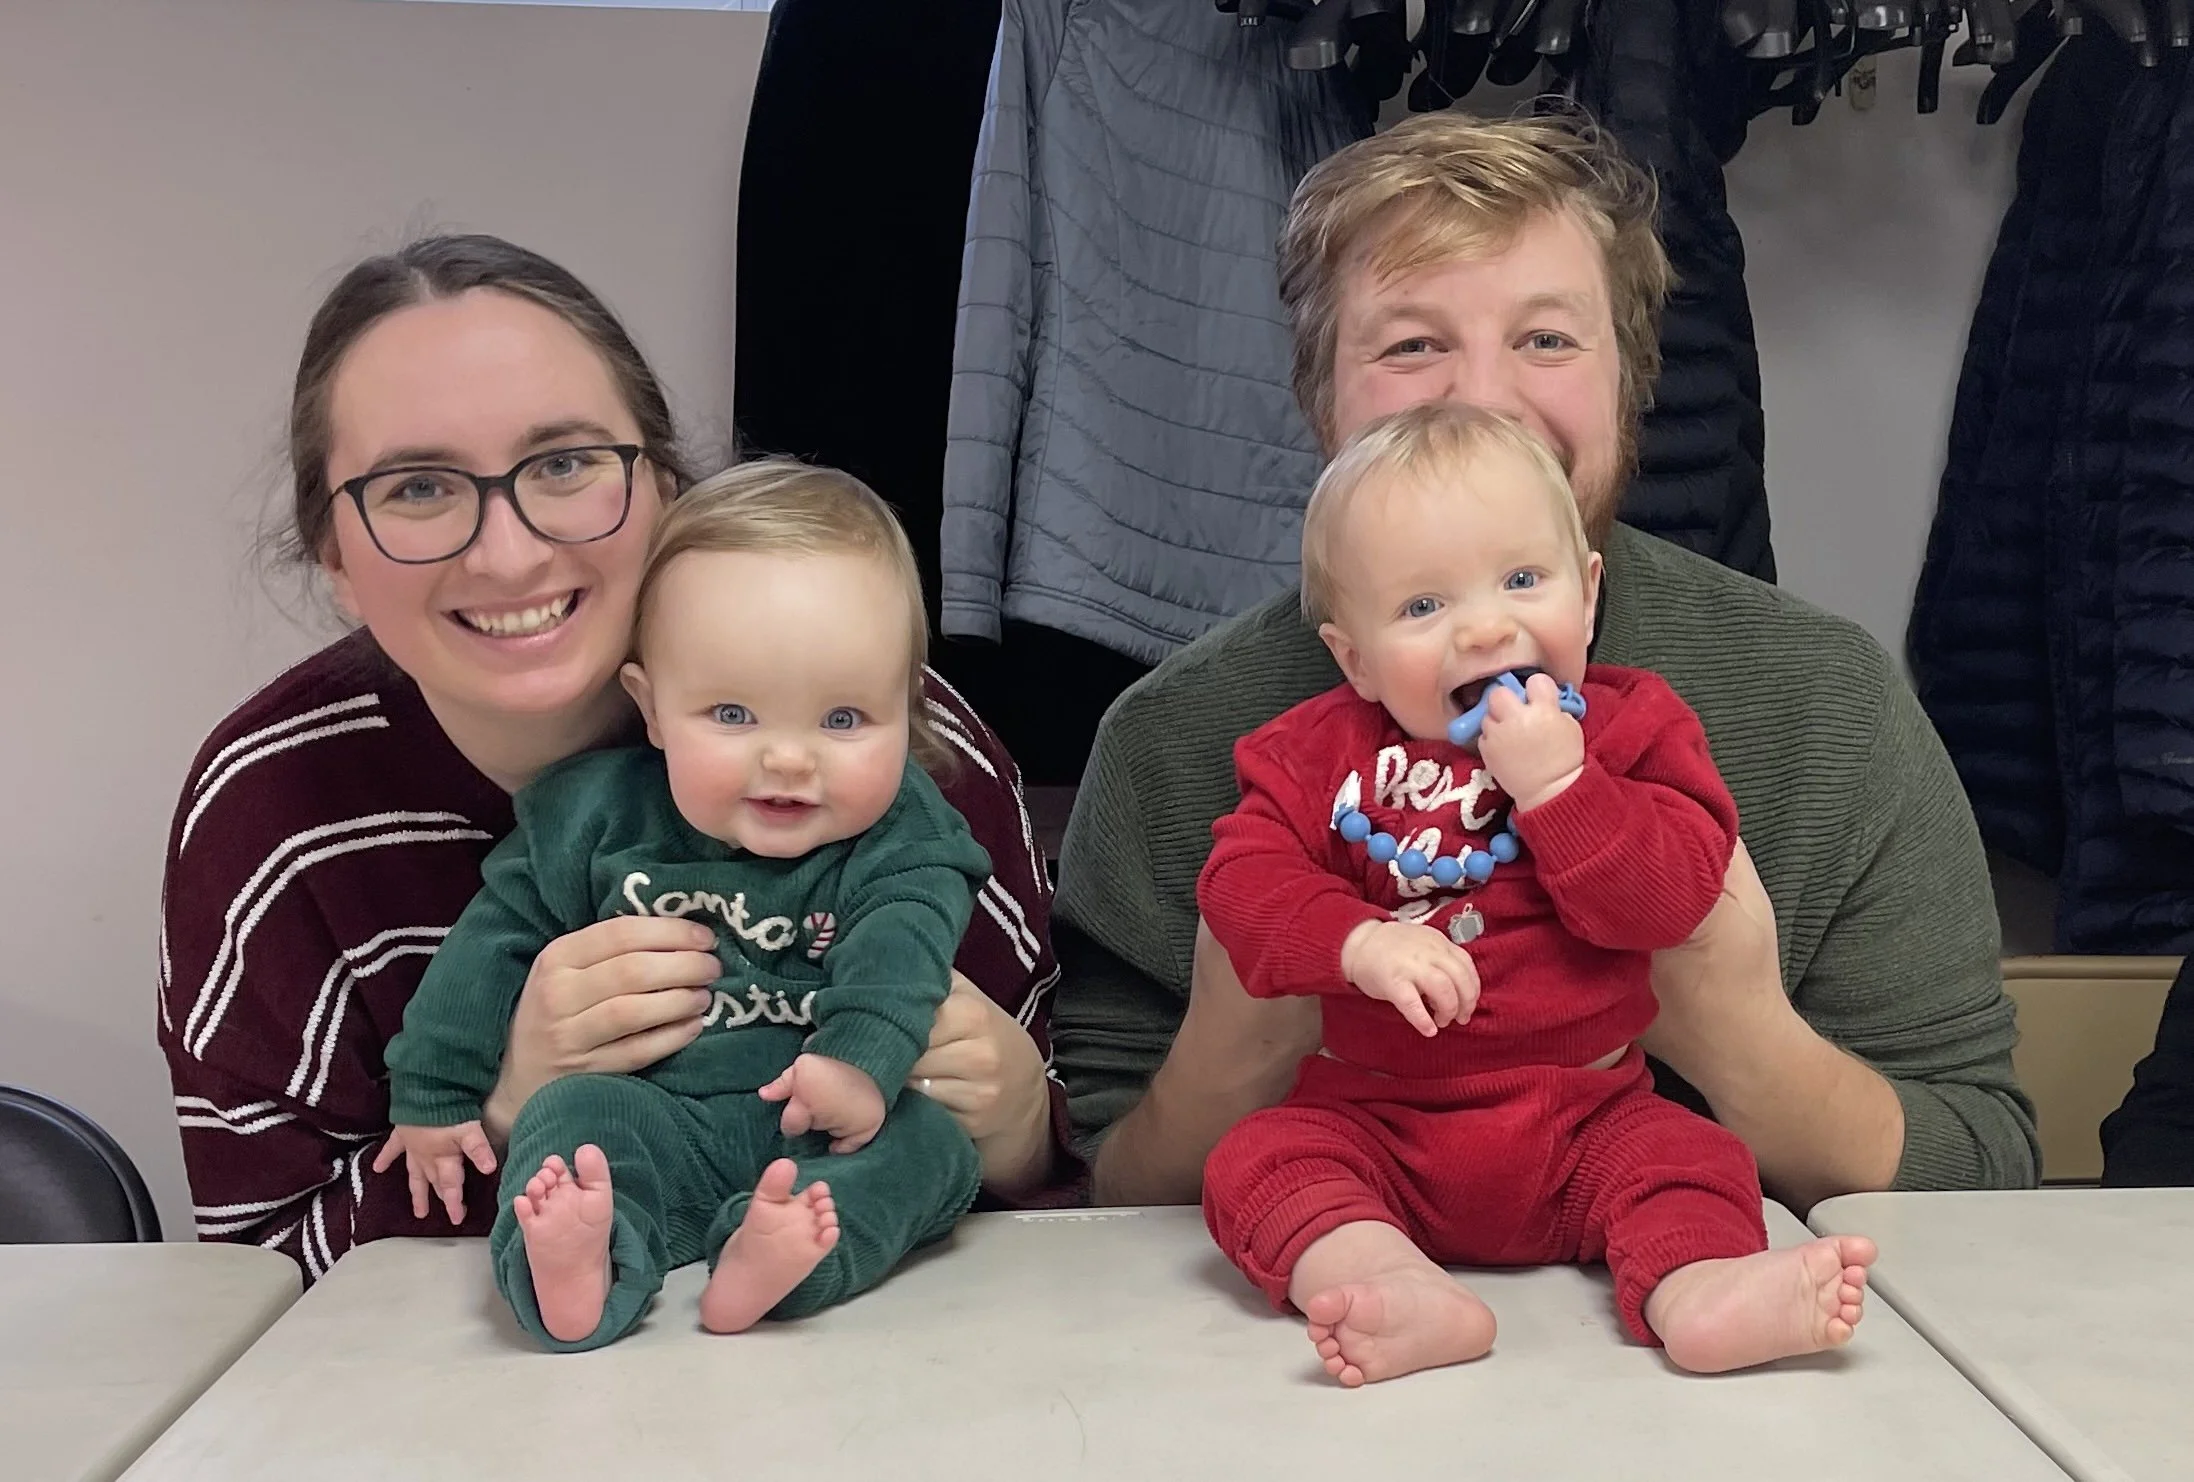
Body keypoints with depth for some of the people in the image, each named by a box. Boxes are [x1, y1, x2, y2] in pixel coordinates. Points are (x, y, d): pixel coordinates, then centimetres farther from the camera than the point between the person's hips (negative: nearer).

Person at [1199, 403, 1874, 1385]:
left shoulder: (1633, 727, -2)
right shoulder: (1320, 750, 0)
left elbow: (1671, 898, -14)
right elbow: (1243, 878, -12)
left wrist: (1558, 784, -26)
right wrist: (1361, 943, -30)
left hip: (1584, 1112, 1)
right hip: (1375, 1117, 0)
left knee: (1691, 1156, -21)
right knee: (1258, 1160, -23)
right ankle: (1410, 1296, -44)